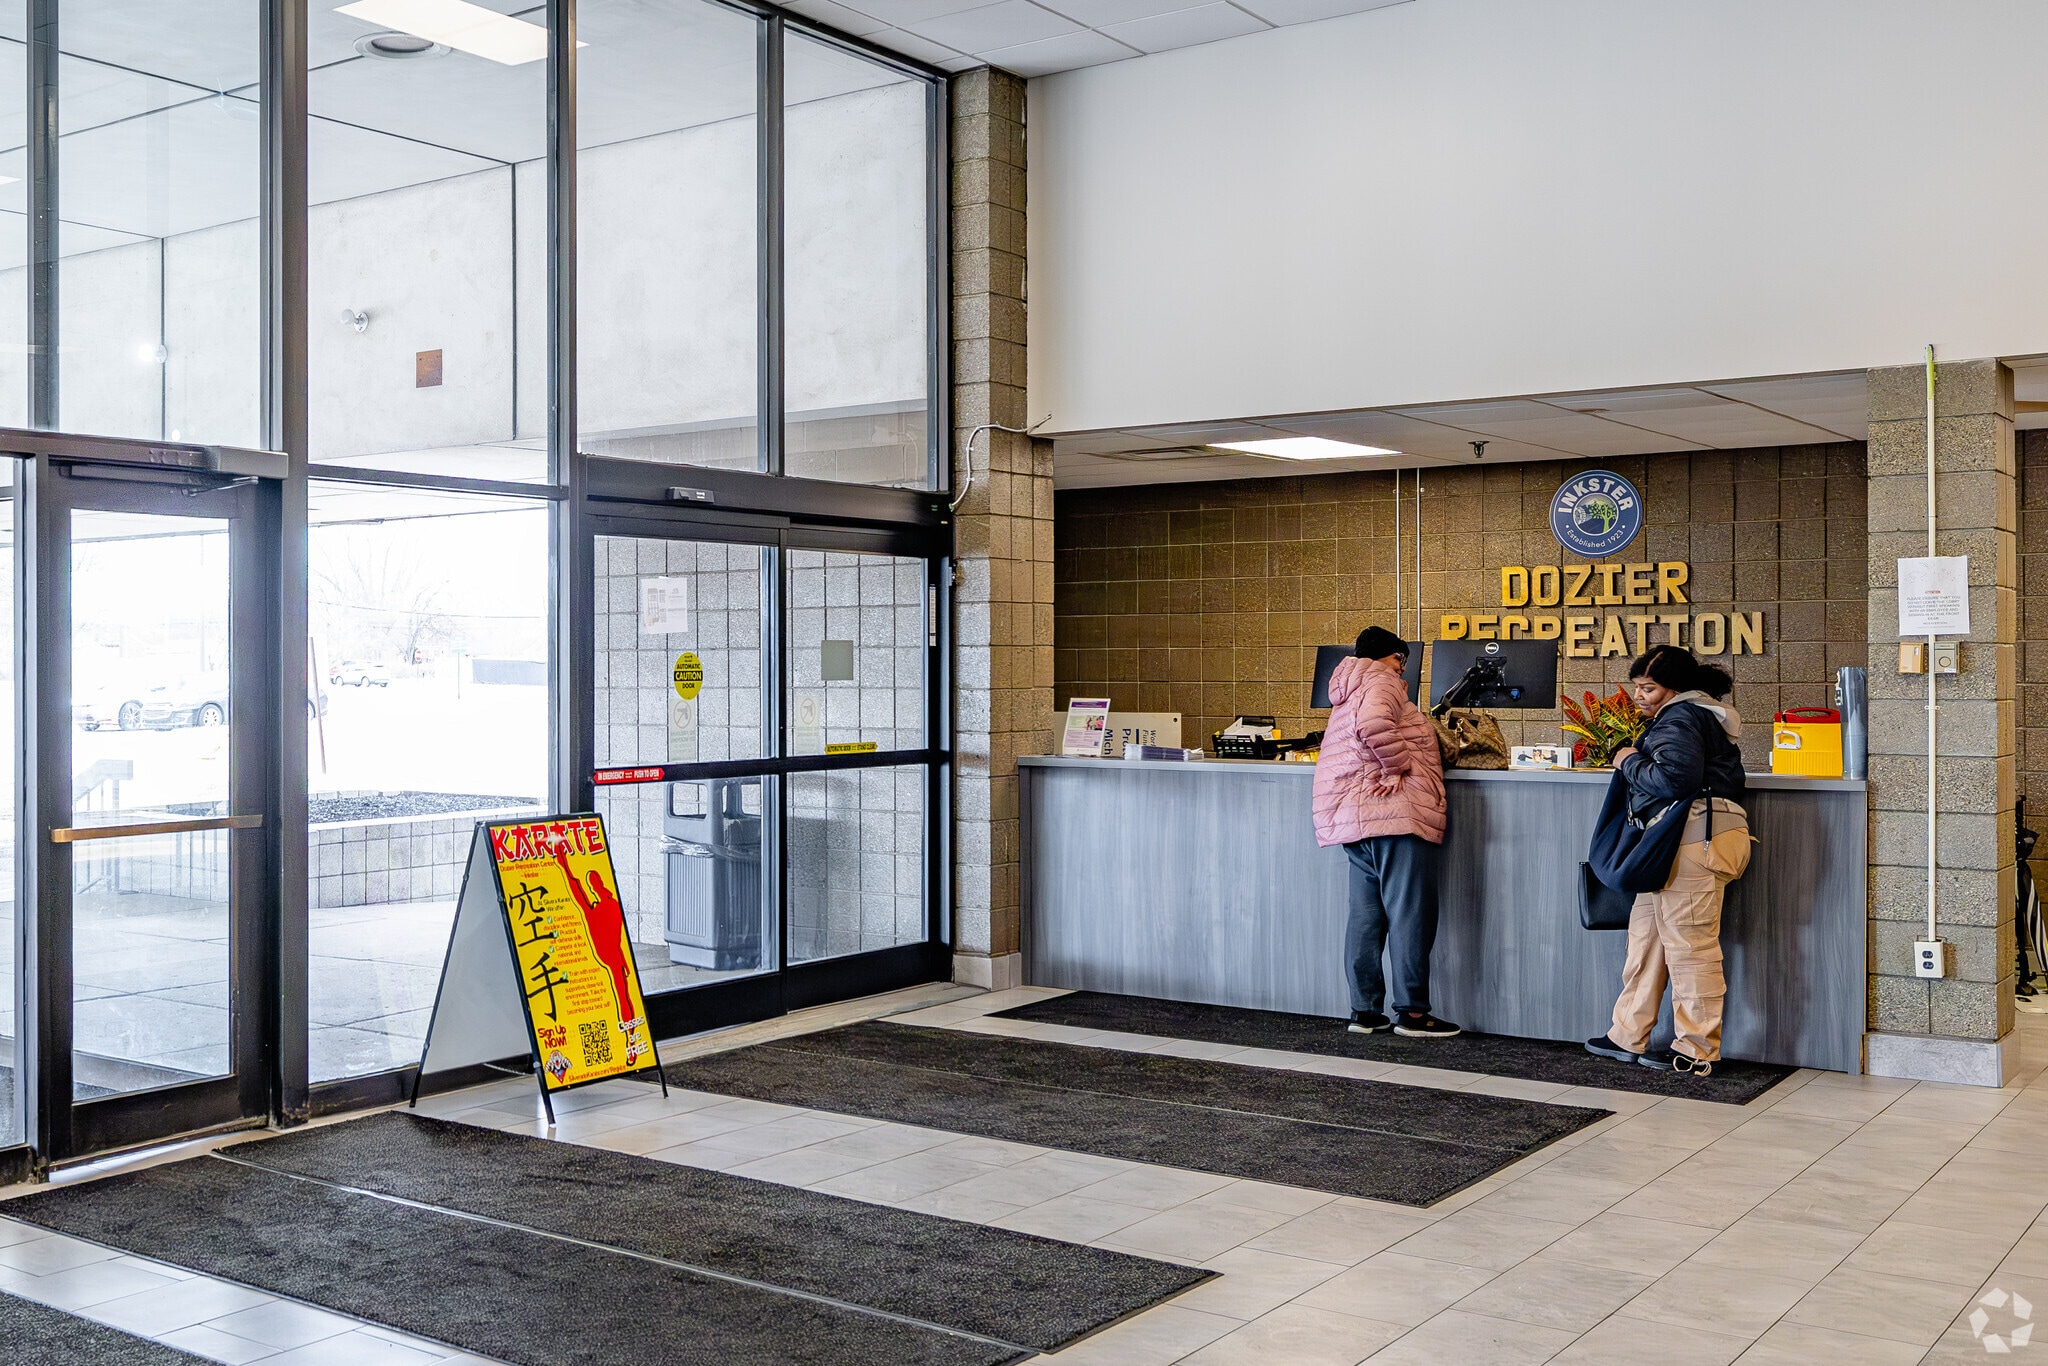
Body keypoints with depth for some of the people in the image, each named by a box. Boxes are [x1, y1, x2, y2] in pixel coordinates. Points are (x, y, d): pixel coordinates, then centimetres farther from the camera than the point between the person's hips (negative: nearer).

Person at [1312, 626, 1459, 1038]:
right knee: (1410, 914, -6)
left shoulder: (1347, 696, 26)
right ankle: (1412, 1012, -6)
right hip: (1395, 812, -10)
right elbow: (1373, 724, -24)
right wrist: (1398, 766, -16)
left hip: (1352, 817, 10)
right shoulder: (1381, 682, -4)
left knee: (1366, 916, 9)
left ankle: (1365, 1011, 11)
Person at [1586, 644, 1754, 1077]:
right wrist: (1635, 761, 10)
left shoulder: (1679, 719, -9)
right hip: (1683, 841, 12)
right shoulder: (1696, 714, 25)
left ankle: (1696, 1052, -1)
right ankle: (1628, 1037, 19)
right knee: (1646, 932, 13)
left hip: (1696, 838, -12)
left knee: (1688, 942, -7)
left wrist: (1630, 762, -7)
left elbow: (1673, 778, -23)